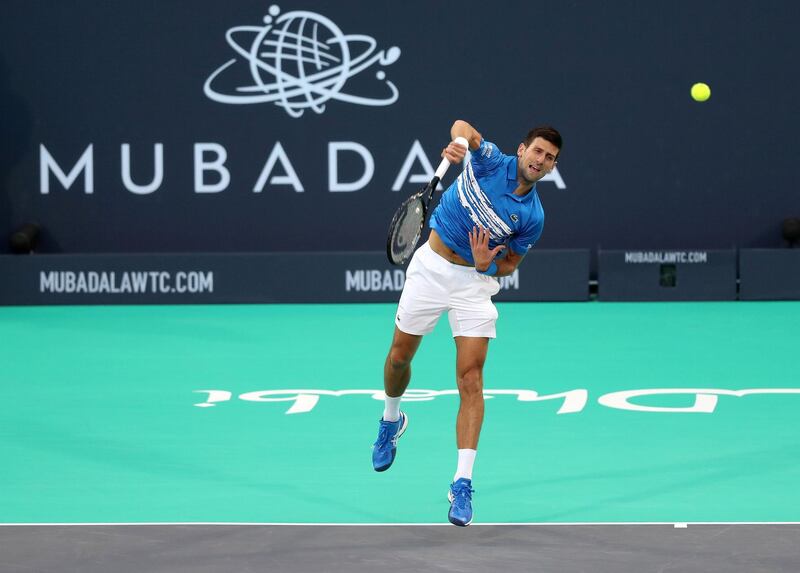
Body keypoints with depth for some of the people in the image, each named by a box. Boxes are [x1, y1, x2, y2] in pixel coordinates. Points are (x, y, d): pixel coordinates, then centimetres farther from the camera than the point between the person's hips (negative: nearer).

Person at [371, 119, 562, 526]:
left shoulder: (532, 217, -9)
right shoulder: (491, 162, -11)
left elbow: (509, 264, 2)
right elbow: (463, 127, -11)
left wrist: (487, 264, -20)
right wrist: (460, 139, -34)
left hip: (476, 282, -1)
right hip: (431, 266, 1)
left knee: (471, 379, -11)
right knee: (400, 357, 13)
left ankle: (462, 482, -14)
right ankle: (391, 421, 47)